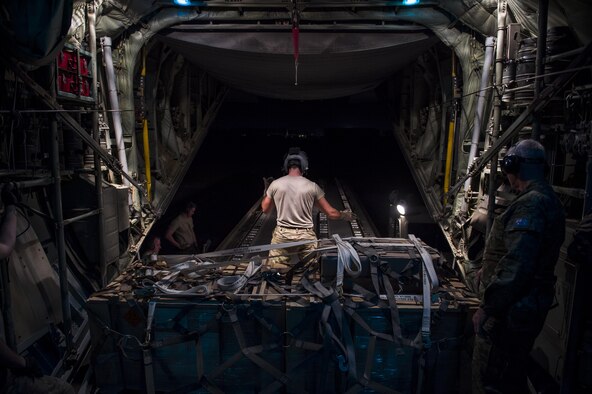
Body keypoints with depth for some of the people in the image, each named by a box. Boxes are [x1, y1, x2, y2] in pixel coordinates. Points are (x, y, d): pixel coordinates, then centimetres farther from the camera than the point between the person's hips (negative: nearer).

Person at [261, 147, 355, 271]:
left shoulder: (275, 184, -2)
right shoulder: (312, 186, -3)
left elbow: (265, 209, 13)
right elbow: (331, 213, 2)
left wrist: (266, 190, 27)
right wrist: (344, 215, 22)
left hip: (282, 235, 0)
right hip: (306, 236, 0)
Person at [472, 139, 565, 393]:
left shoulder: (530, 205, -21)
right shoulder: (549, 201, 13)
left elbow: (516, 265, -27)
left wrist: (487, 308, -21)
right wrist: (489, 272, 24)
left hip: (510, 312, -10)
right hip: (528, 308, 10)